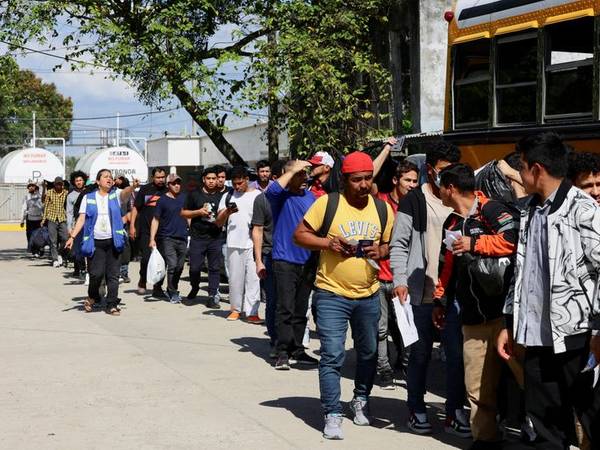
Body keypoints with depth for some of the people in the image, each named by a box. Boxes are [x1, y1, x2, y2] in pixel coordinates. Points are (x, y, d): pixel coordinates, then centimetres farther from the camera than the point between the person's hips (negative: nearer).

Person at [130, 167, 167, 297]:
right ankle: (142, 282, 14)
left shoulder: (167, 192, 8)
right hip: (145, 231, -2)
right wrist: (132, 225, -3)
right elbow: (136, 208, 5)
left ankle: (157, 289, 11)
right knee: (146, 257, -11)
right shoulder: (145, 189, 3)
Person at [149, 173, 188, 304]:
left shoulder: (184, 198, 9)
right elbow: (155, 220, 0)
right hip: (167, 238, -4)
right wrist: (152, 239, -7)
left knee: (179, 266, 10)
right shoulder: (163, 200, -2)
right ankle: (173, 293, 1)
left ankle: (171, 290, 27)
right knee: (172, 265, -11)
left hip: (182, 238, 4)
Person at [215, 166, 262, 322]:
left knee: (253, 277, -6)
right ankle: (236, 308, 17)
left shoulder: (258, 196, 6)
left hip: (253, 243, -2)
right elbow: (218, 223, 10)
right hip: (234, 244, 2)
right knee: (235, 277, 6)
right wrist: (227, 212, -9)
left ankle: (252, 312, -5)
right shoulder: (228, 197, 13)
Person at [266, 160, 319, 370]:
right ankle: (283, 353, -3)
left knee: (301, 310, 12)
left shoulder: (310, 196, 11)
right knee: (285, 309, -7)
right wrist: (293, 169, -19)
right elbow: (273, 190, -29)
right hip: (285, 260, -5)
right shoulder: (281, 195, -4)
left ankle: (297, 350, 20)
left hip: (307, 261, 6)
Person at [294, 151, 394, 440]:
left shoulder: (383, 209, 3)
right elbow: (299, 235, -4)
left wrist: (380, 251, -10)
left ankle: (361, 399, 40)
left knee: (368, 352, 18)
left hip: (368, 295, 4)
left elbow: (391, 244, 14)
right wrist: (328, 243, -20)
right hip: (332, 294, -4)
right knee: (332, 356, -7)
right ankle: (332, 414, 2)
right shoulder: (327, 203, -9)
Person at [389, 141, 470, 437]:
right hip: (421, 291, -3)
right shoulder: (414, 201, 0)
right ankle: (416, 410, 18)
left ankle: (454, 413, 11)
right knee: (420, 353, 6)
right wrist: (399, 280, -15)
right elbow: (399, 245, -4)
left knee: (457, 353, 2)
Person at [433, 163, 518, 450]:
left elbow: (513, 238, -22)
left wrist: (474, 243, -15)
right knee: (478, 386, 4)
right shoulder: (451, 224, 20)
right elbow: (447, 268, 29)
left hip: (503, 311, -7)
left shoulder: (491, 210, -5)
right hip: (473, 318, 7)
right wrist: (440, 301, 29)